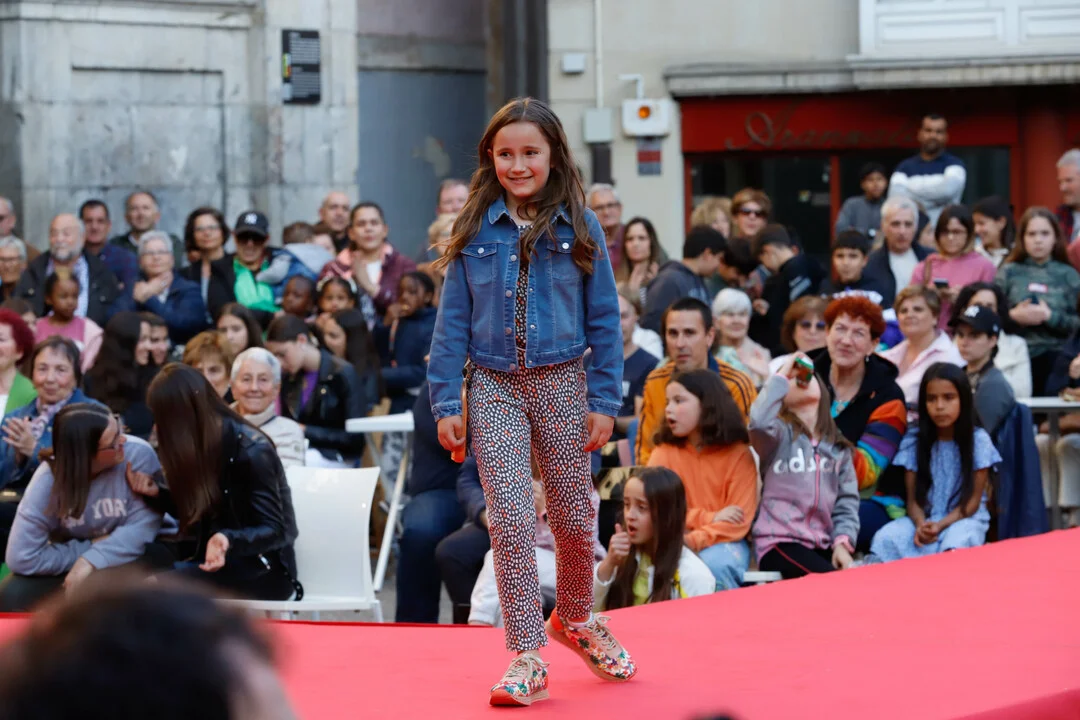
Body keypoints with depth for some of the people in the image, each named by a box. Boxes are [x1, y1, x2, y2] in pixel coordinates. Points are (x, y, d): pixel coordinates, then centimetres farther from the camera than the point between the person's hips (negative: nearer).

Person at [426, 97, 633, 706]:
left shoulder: (579, 227, -2)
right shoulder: (475, 229, 1)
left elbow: (604, 318, 1)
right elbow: (453, 319, 2)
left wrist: (604, 400, -4)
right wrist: (447, 403, -2)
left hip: (563, 383, 0)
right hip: (494, 388, 0)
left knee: (573, 515, 10)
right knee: (511, 519, -8)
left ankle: (575, 618, 36)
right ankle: (527, 656, -5)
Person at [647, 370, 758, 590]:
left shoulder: (739, 453, -3)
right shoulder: (663, 452, 5)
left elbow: (739, 521, -9)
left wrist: (693, 541, -23)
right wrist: (710, 518, -16)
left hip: (723, 541, -1)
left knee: (715, 564, -35)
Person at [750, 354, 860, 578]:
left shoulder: (838, 446, 16)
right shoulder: (780, 434, 0)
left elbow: (847, 500, 12)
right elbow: (759, 421, -25)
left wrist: (842, 542, -6)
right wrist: (781, 376, -10)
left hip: (822, 545, 5)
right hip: (780, 543, -5)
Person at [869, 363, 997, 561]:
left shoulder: (978, 440, -2)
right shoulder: (913, 443, 4)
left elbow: (973, 500, -3)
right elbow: (913, 499, 2)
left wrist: (941, 525, -19)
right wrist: (920, 524, -22)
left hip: (965, 518, -2)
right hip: (924, 519, 2)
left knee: (958, 540, -38)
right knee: (886, 538, -29)